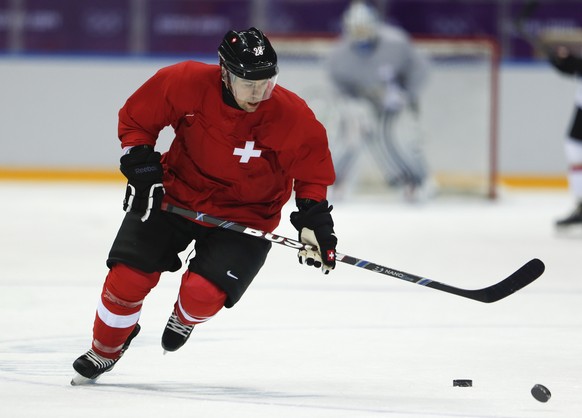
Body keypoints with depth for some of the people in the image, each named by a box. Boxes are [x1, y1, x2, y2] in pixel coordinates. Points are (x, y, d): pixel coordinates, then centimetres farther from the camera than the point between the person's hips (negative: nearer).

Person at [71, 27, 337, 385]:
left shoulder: (293, 117, -24)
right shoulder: (187, 83, -24)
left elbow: (312, 174, -7)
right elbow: (135, 118, -7)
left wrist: (314, 222, -18)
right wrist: (142, 171, -13)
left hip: (244, 213, -1)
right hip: (177, 192, 1)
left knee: (203, 292, -19)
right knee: (128, 277, -6)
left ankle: (186, 318, 21)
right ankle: (105, 351, 22)